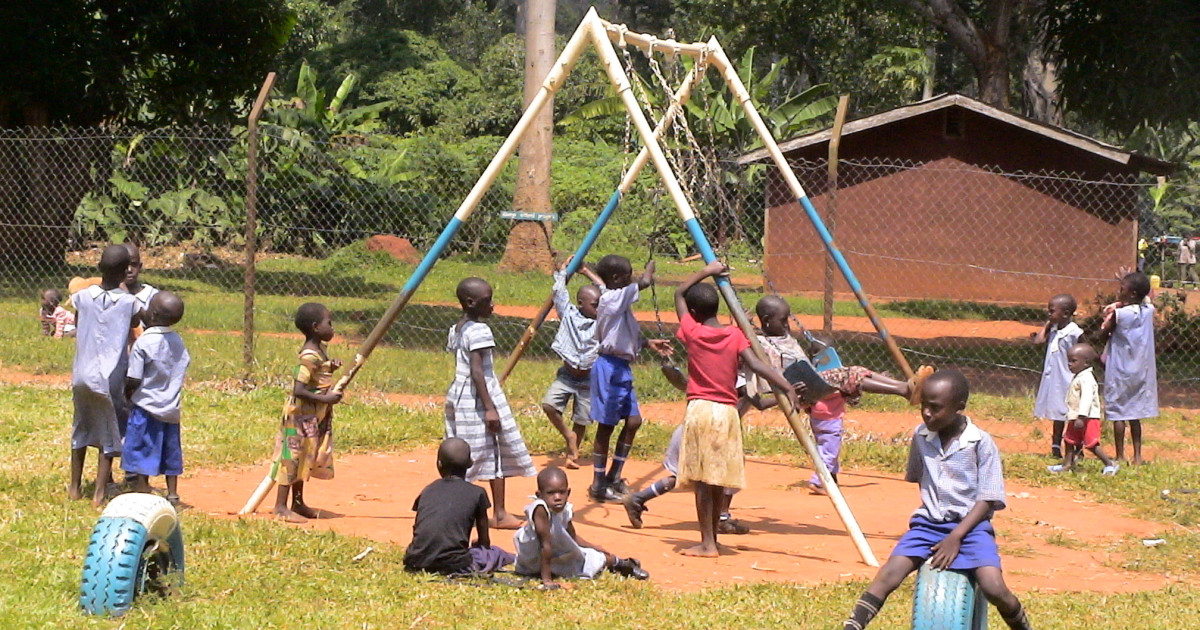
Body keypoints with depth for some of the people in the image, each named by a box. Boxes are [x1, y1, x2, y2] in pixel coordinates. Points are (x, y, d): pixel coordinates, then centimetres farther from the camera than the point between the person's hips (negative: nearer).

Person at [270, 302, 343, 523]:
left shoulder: (319, 351, 9)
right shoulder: (310, 356, -22)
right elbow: (299, 389, -27)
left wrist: (330, 368, 4)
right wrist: (325, 398, -26)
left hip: (315, 417, 10)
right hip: (302, 415, -10)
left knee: (303, 460, 17)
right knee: (293, 457, -6)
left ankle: (298, 503, 26)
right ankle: (281, 507, -2)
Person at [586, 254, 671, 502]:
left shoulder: (619, 299, 13)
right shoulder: (612, 299, -17)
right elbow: (645, 282, -22)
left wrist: (649, 343, 9)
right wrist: (650, 267, -2)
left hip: (621, 368, 10)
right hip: (609, 367, -10)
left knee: (633, 420, 10)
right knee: (606, 425, -3)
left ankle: (613, 477, 19)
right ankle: (598, 485, 4)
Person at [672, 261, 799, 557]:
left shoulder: (692, 332, -1)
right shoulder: (735, 335, 2)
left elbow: (679, 294, 14)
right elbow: (756, 365, -11)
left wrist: (706, 272, 20)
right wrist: (786, 386, -12)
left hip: (699, 409, -3)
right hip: (728, 411, 3)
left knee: (702, 480, -3)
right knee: (718, 479, 11)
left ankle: (707, 543, -8)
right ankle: (712, 539, 20)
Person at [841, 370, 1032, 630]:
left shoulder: (981, 443, -9)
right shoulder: (920, 437, 4)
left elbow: (987, 500, -10)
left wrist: (956, 537, -18)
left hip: (970, 524, -4)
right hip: (928, 523, 4)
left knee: (993, 588, -23)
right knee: (888, 576, -18)